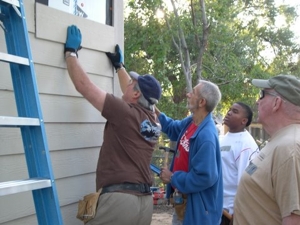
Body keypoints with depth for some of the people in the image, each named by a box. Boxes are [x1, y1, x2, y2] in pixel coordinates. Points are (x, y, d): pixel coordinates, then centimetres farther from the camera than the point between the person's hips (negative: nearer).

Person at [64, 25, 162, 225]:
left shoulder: (125, 114, -10)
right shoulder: (153, 121, 10)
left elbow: (83, 85, -7)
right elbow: (131, 95, 31)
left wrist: (71, 51, 6)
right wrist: (119, 65, 42)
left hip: (120, 199, -8)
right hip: (145, 200, 8)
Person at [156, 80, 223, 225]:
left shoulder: (206, 136, -29)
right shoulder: (189, 122, -1)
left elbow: (205, 178, -30)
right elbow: (172, 128, 23)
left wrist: (173, 178, -18)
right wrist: (155, 111, 12)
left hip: (197, 207, -9)